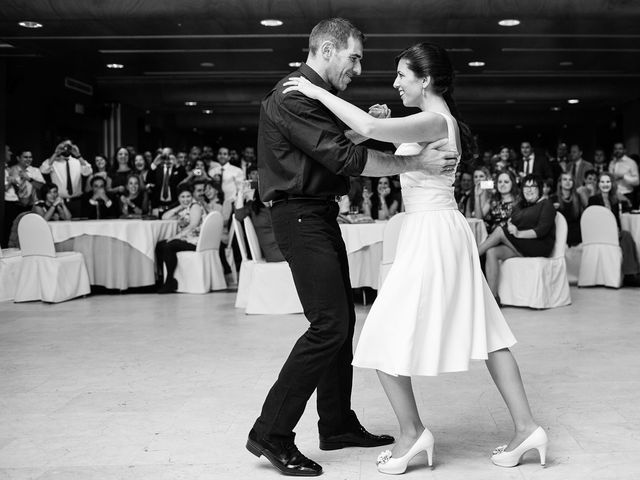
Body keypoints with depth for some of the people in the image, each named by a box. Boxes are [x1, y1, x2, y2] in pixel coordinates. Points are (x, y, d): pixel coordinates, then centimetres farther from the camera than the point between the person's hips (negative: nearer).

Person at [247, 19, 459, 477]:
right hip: (300, 216, -11)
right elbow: (345, 160, -23)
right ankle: (271, 433, -6)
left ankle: (337, 424, 24)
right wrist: (417, 161, -22)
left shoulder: (314, 95, 17)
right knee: (329, 324, -14)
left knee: (343, 320, 13)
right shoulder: (292, 98, -16)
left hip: (321, 215, 11)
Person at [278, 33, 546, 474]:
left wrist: (318, 92, -24)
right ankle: (526, 427, 17)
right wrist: (383, 130, 0)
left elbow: (370, 128, -31)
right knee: (483, 332, 11)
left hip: (431, 235, -10)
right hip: (442, 230, 10)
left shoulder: (434, 121, -16)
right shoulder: (440, 120, 14)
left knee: (386, 338, -1)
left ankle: (413, 433, 9)